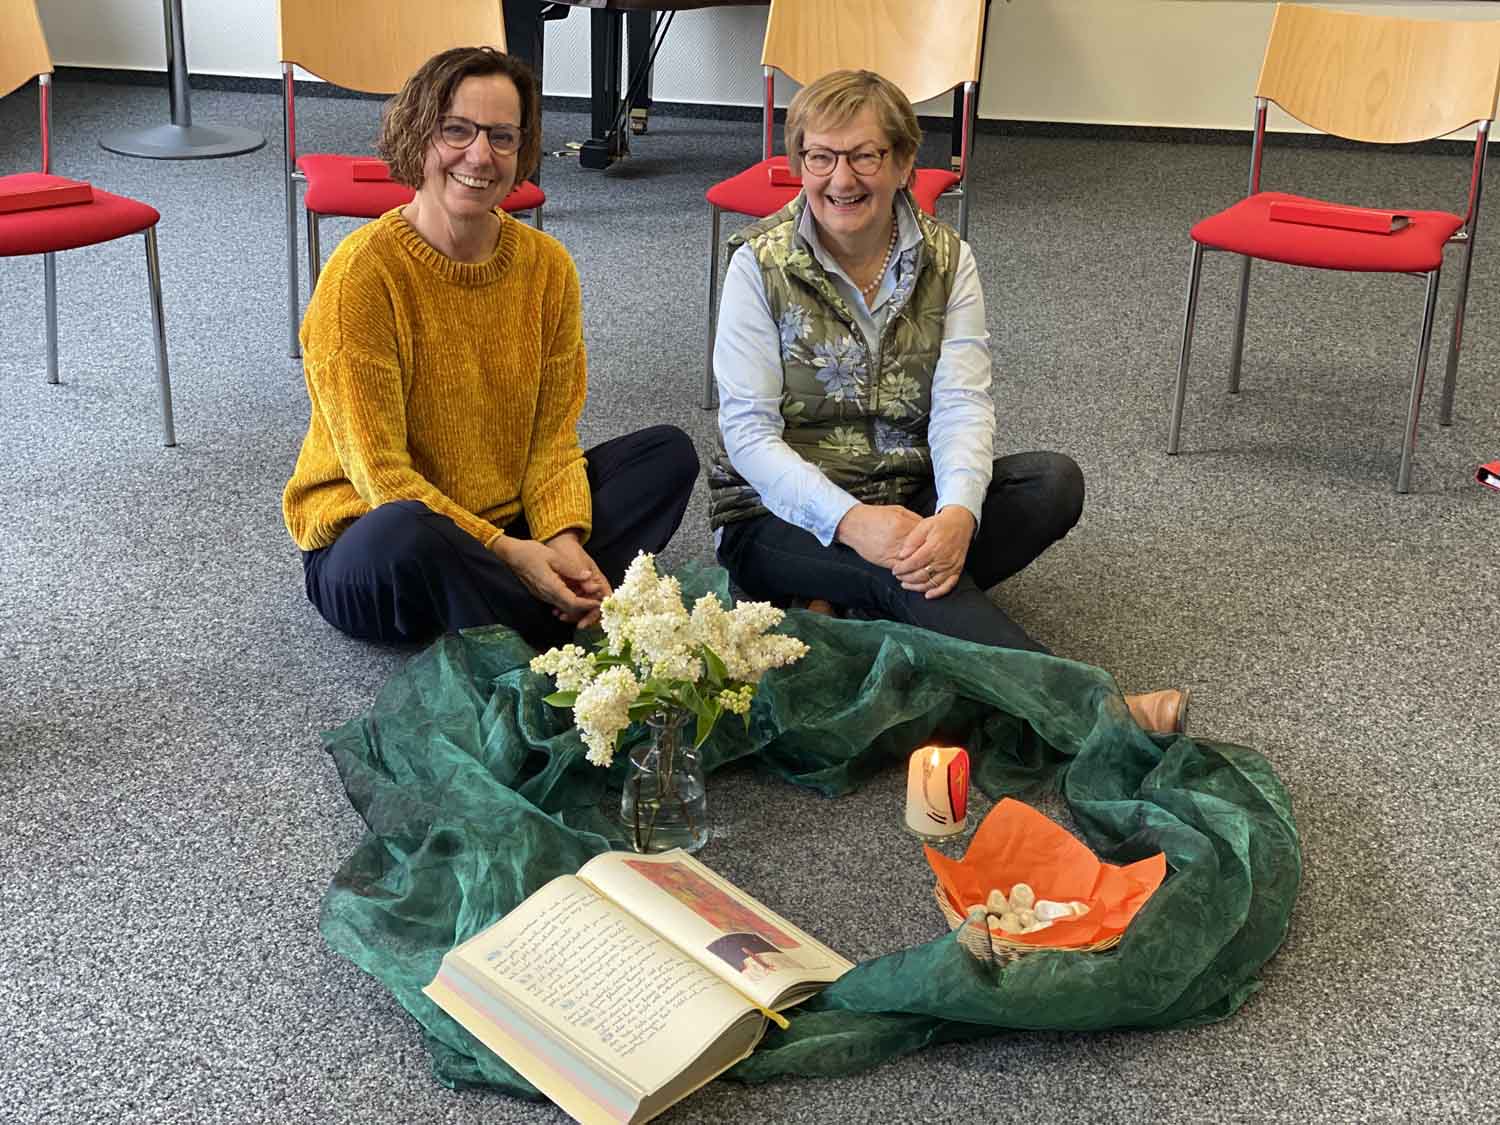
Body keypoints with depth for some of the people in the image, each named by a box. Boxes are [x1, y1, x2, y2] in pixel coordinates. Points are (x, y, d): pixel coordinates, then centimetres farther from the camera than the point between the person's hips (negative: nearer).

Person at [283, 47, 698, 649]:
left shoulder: (546, 265, -1)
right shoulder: (364, 270, -17)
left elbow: (550, 436, 0)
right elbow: (380, 473, -19)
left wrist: (563, 539, -19)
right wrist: (506, 551, -25)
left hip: (508, 527, 6)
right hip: (367, 542, -5)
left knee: (668, 452, -5)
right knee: (406, 534, -39)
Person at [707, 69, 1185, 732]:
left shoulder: (946, 260, 1)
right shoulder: (761, 264, -8)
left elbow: (962, 404, -11)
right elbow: (749, 431, -14)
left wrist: (957, 514, -33)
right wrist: (850, 520, -31)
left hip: (907, 503, 4)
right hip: (780, 515, -4)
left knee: (1055, 483, -21)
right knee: (898, 570, -35)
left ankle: (845, 607, -25)